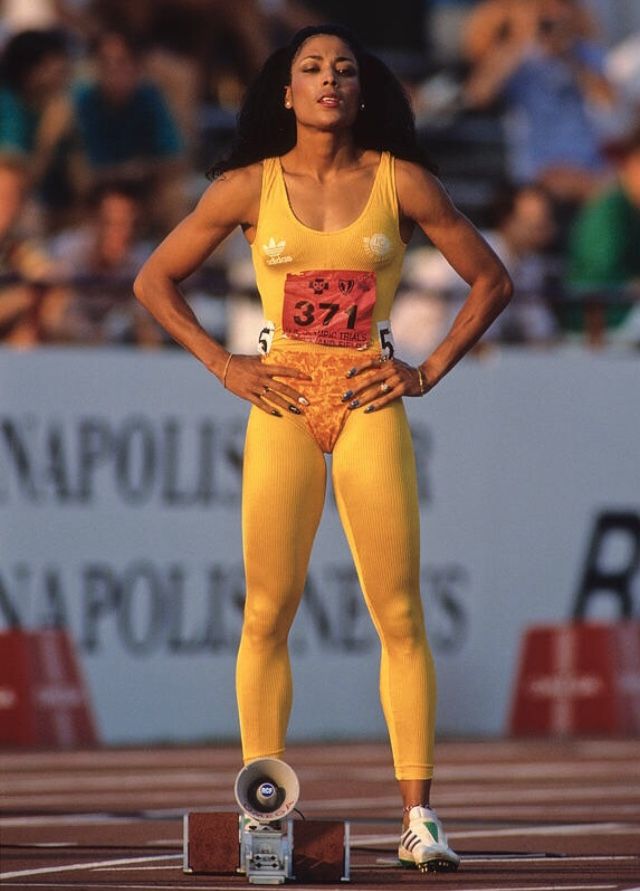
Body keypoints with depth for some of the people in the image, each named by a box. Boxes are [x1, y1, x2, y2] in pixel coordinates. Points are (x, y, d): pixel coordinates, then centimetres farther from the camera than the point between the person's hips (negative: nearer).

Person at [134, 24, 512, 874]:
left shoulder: (400, 183, 2)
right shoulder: (248, 188, 3)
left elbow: (491, 278, 10)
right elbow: (155, 280, 12)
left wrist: (429, 371, 3)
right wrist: (222, 364, 4)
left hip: (369, 401, 0)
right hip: (283, 404, 0)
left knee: (400, 613, -4)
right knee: (267, 612, -3)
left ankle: (418, 816, -3)